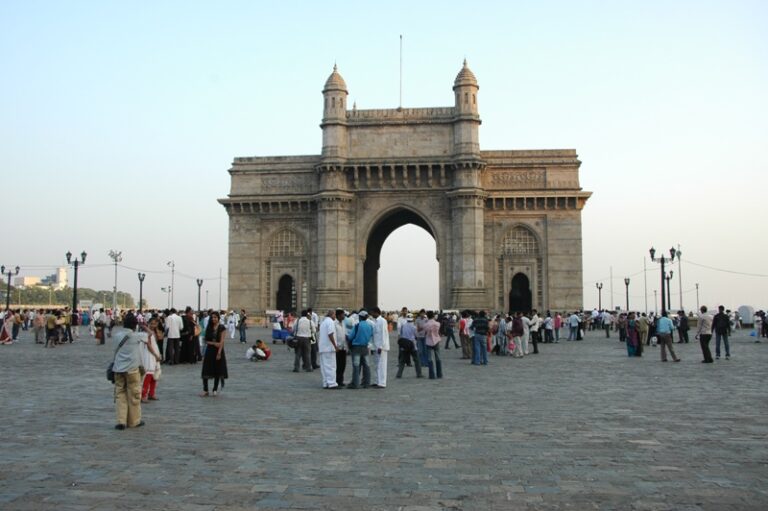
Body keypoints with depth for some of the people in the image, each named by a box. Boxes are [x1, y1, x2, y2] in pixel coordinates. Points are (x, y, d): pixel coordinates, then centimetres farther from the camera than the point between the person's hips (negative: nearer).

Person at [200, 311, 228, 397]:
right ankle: (205, 390, 1)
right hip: (209, 351, 3)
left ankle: (215, 390, 15)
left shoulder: (222, 328, -4)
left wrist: (219, 353, -16)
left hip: (218, 350, -3)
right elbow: (206, 341, 4)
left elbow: (222, 341, -9)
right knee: (206, 371, -3)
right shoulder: (209, 328, 7)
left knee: (217, 371, 4)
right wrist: (214, 343, -14)